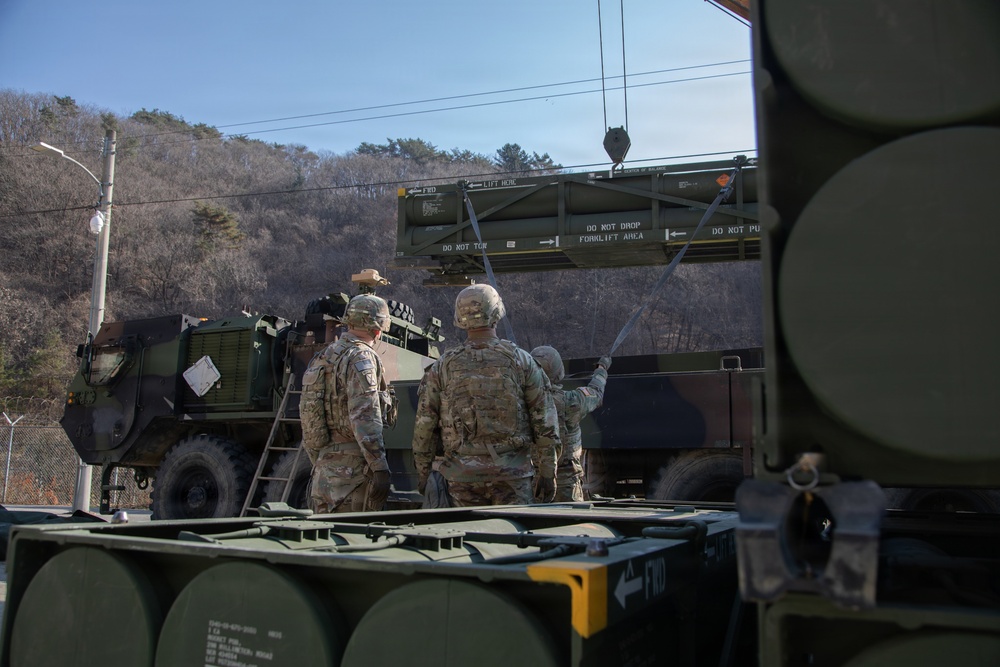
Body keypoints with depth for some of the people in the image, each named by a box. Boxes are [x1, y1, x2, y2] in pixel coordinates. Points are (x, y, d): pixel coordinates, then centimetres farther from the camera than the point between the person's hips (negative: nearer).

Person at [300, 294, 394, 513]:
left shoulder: (321, 358, 14)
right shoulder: (361, 358, -13)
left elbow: (307, 416, 18)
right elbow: (366, 419, -21)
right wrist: (381, 468, -20)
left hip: (322, 470, 9)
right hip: (352, 471, -9)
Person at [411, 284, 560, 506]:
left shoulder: (443, 366, 0)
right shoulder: (520, 360, -2)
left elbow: (424, 425, 4)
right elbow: (545, 422, -1)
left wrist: (423, 471, 16)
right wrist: (548, 472, 6)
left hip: (462, 474, 1)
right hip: (511, 471, -1)